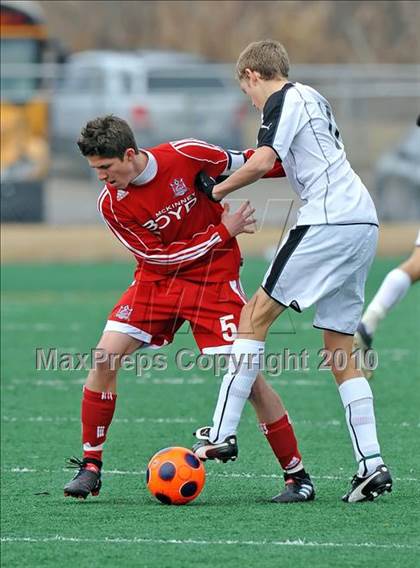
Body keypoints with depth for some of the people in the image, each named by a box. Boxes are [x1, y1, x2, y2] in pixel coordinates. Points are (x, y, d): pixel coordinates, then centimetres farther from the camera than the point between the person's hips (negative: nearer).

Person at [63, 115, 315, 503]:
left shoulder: (184, 155, -19)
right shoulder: (112, 205, -14)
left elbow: (241, 163, -1)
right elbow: (160, 255, -12)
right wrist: (224, 232, -14)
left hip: (213, 278, -2)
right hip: (158, 278, 3)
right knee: (105, 357, -12)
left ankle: (297, 475, 0)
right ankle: (90, 467, 1)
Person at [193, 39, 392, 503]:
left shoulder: (283, 101, -3)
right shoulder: (311, 97, 25)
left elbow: (262, 162, -17)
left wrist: (219, 190, -3)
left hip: (328, 222, -9)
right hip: (363, 224, 9)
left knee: (255, 317, -4)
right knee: (339, 351, 9)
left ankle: (221, 434, -10)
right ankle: (371, 464, 1)